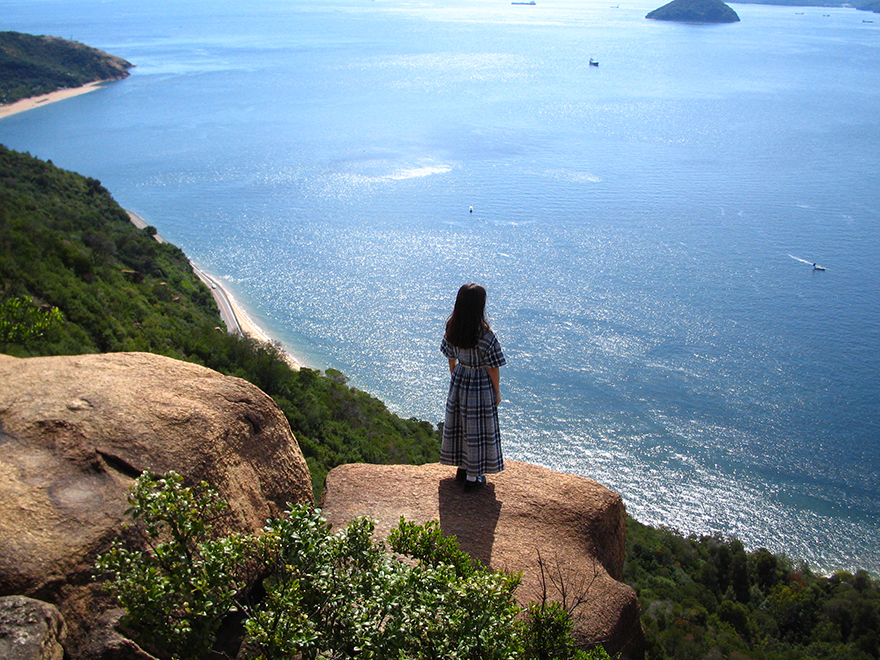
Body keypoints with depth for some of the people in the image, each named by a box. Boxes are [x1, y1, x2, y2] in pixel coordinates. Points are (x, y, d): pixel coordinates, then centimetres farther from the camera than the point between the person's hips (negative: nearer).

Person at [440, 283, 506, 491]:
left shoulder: (451, 328, -10)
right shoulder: (486, 335, -25)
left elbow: (451, 358, 3)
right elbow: (493, 368, -16)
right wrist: (497, 392, -2)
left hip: (458, 382, 5)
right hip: (480, 387, -5)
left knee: (458, 424, 19)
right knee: (477, 428, 9)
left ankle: (462, 468, 36)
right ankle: (472, 477, 20)